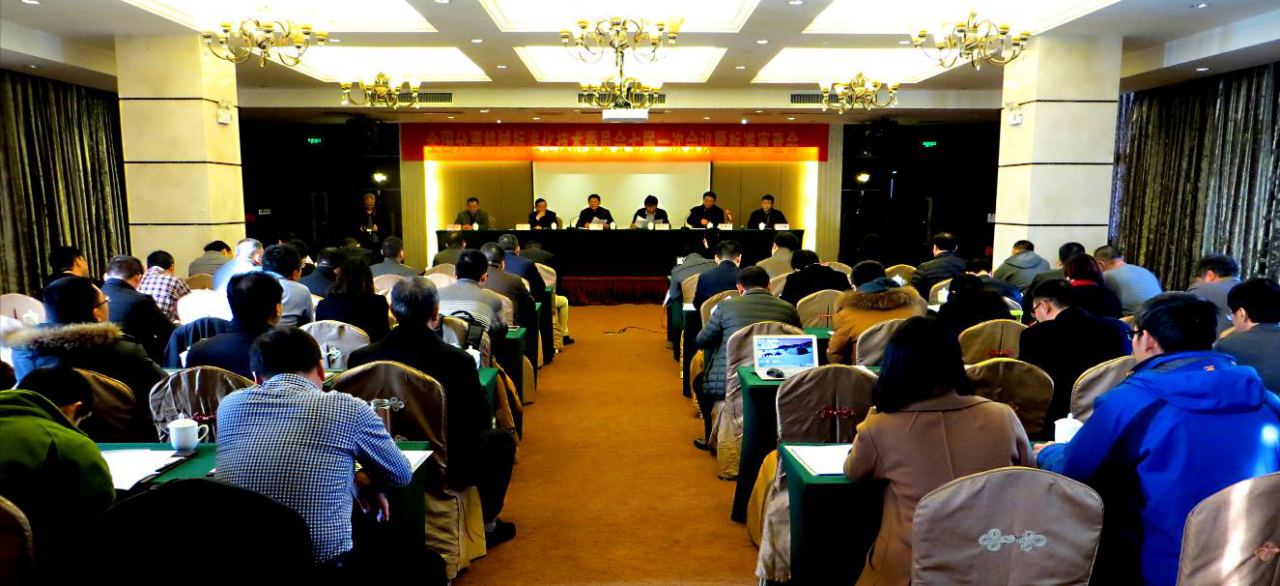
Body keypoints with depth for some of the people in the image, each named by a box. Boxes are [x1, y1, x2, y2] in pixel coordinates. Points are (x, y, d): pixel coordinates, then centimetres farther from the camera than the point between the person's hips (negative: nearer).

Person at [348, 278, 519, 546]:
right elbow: (480, 419, -9)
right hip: (447, 471, -4)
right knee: (501, 439, 24)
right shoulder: (459, 360, -23)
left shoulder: (360, 357, -14)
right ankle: (486, 523, 32)